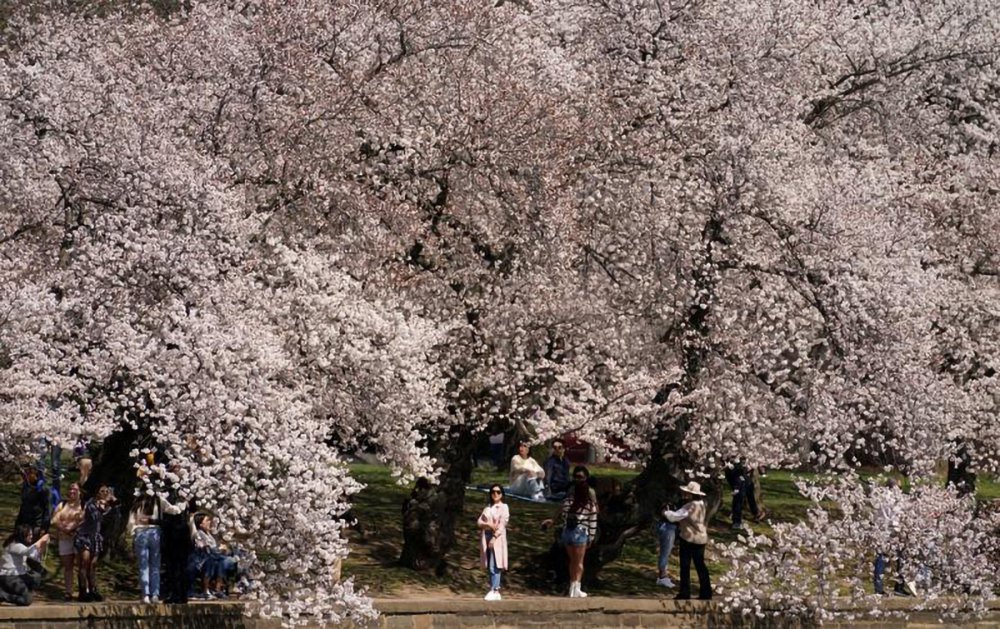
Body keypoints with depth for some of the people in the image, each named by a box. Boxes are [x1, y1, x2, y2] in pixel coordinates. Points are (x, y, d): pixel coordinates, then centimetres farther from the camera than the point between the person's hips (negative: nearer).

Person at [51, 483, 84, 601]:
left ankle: (82, 590, -1)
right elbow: (54, 521, 4)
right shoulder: (62, 505, 14)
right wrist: (64, 528, -12)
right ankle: (68, 592, 6)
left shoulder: (83, 506, 2)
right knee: (67, 566, 4)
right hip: (64, 539, 4)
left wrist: (73, 528, -19)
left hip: (79, 538, -4)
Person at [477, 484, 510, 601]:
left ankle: (494, 591, -16)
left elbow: (502, 524, -9)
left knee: (494, 567, -13)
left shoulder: (503, 507, 0)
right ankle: (494, 590, 5)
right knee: (489, 567, 4)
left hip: (497, 538, -6)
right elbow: (479, 522, 7)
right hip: (486, 537, 6)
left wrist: (494, 537, -18)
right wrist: (489, 524, -13)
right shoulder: (488, 507, 16)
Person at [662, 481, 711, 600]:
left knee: (685, 567, 2)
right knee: (700, 565, 13)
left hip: (689, 539, -8)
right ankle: (706, 592, 14)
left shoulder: (690, 506, -20)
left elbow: (675, 516, -19)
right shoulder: (701, 504, 6)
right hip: (700, 538, 8)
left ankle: (684, 593, 4)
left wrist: (666, 513, -2)